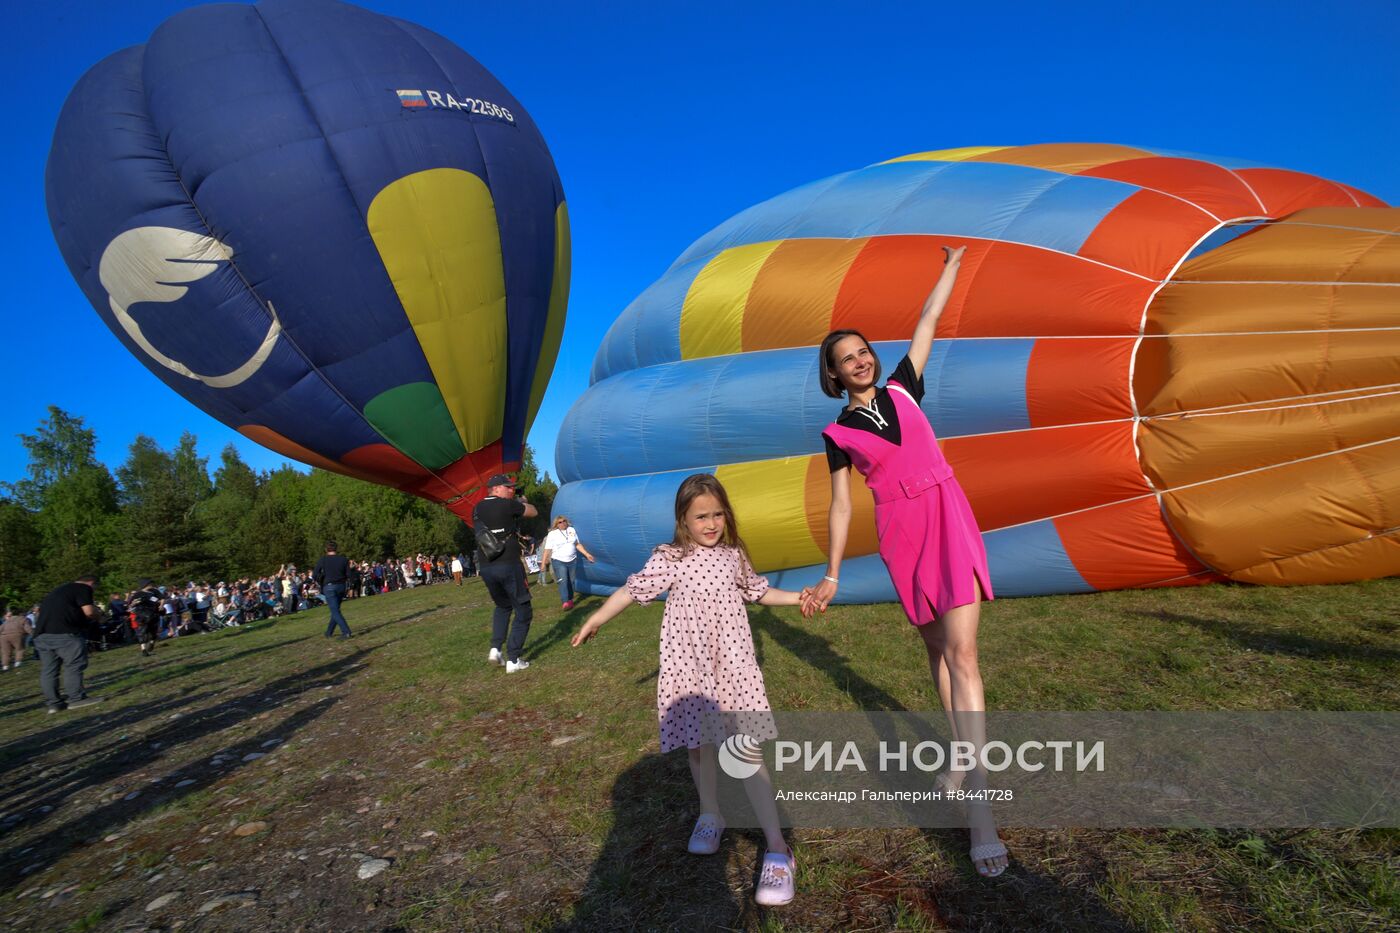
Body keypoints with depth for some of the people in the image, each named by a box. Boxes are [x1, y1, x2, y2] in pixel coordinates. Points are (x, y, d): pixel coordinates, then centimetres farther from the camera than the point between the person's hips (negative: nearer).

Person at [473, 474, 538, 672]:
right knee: (523, 611, 5)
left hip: (486, 567, 7)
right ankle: (513, 660, 1)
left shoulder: (477, 509, 12)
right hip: (509, 565, -6)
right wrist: (522, 503, 29)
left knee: (503, 606, 28)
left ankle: (495, 649, 15)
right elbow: (534, 512, 8)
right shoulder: (508, 505, -6)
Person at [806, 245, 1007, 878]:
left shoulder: (902, 389, 8)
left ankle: (979, 807, -9)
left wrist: (951, 265, 20)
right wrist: (832, 575, 2)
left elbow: (929, 319, 16)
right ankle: (961, 755, 29)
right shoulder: (839, 432, 2)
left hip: (950, 519, 0)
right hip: (900, 533, 0)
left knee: (961, 651, -9)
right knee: (938, 649, 10)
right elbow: (841, 505, 3)